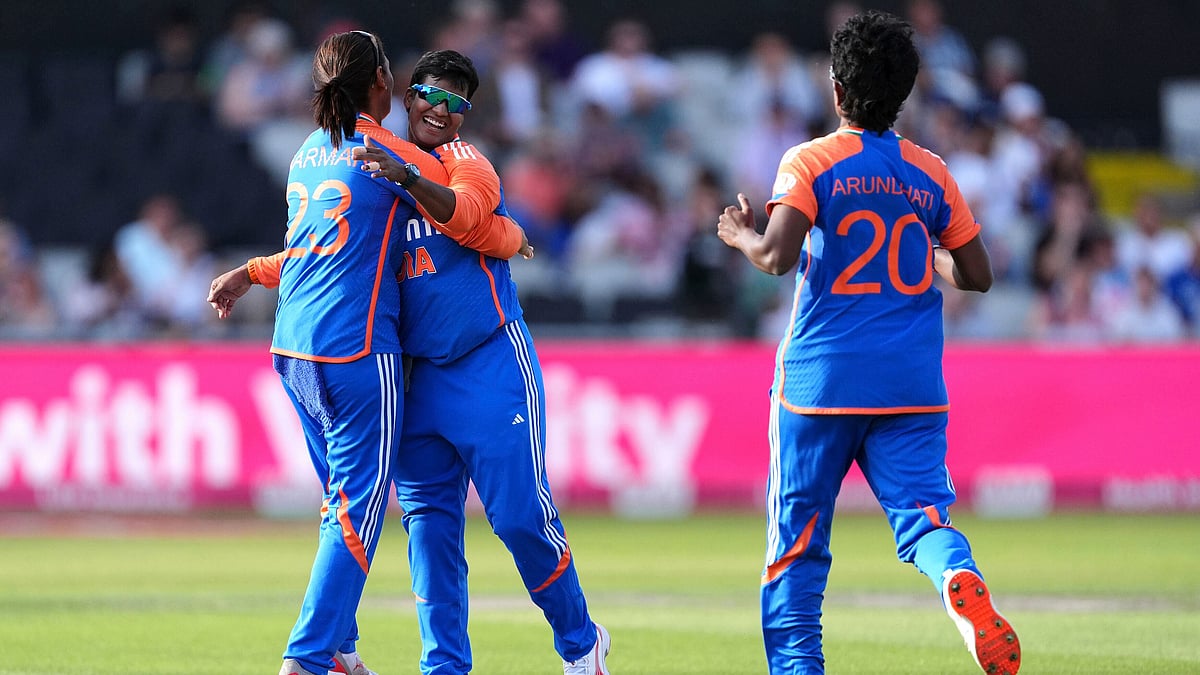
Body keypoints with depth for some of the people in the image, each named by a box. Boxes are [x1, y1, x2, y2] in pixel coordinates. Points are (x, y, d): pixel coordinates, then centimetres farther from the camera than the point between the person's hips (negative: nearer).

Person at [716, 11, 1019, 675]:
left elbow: (779, 254, -17)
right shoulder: (930, 172, 9)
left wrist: (741, 236, 3)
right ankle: (962, 582, -36)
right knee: (922, 511, -4)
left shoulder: (810, 163, -4)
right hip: (912, 388, 2)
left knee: (797, 536, 8)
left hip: (821, 379, -2)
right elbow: (977, 274, 12)